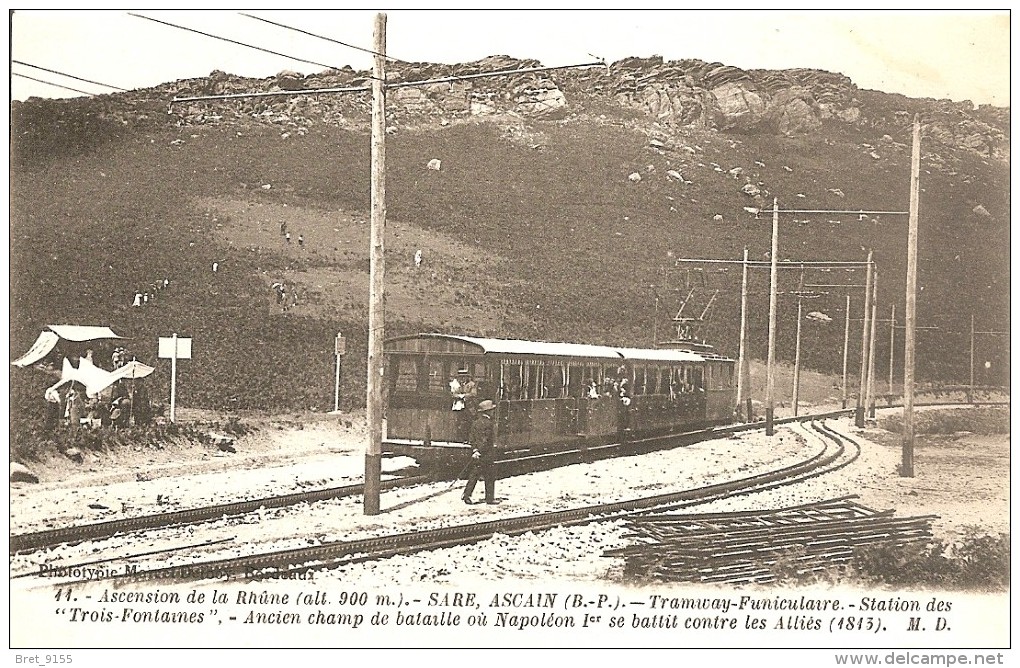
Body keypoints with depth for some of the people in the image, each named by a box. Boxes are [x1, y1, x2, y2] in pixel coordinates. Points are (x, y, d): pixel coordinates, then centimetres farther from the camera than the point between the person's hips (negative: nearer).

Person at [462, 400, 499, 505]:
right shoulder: (487, 423, -15)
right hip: (487, 454, -7)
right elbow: (485, 440, -19)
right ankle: (490, 498, 7)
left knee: (474, 475, 9)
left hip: (477, 454, 7)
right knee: (490, 477, 3)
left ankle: (466, 495, 0)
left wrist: (475, 450, 1)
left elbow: (472, 438, 7)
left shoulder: (475, 423, 10)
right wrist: (479, 451, -17)